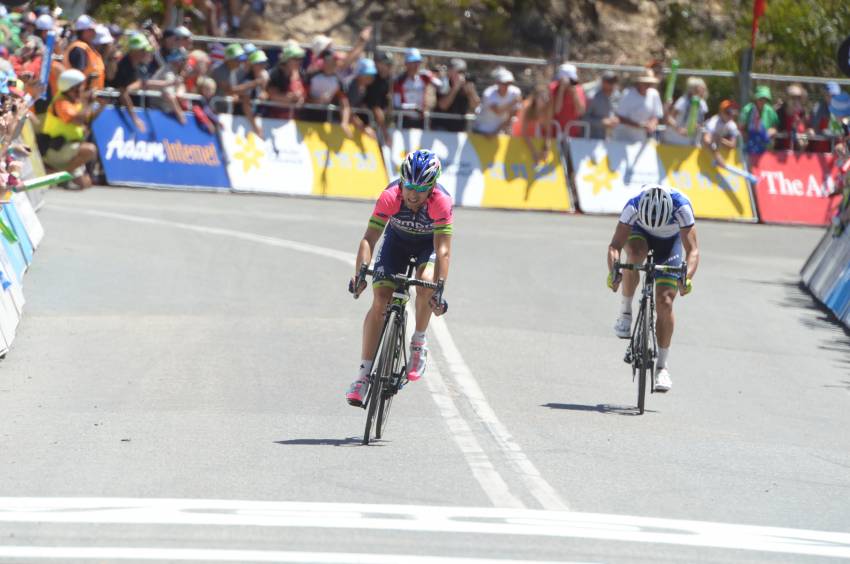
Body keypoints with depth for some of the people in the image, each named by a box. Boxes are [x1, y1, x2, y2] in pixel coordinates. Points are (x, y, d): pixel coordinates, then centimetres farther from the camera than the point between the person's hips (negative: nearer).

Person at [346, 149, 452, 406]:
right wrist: (360, 274, -50)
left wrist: (439, 289, -51)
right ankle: (364, 373, -9)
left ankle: (418, 343, -5)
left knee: (426, 284, -31)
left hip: (428, 243, -1)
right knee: (380, 300, -15)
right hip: (397, 241, 1)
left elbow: (442, 249, -40)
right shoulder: (390, 197, -32)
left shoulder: (441, 202, -35)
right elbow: (369, 238, -35)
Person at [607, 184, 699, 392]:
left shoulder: (681, 207, -38)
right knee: (635, 253, -37)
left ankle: (662, 366, 0)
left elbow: (692, 250, -39)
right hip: (640, 234, 0)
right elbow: (615, 245, -38)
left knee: (665, 302, -11)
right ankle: (625, 314, -20)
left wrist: (687, 277, -56)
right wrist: (613, 271, -56)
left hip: (669, 242, 0)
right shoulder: (634, 205, -36)